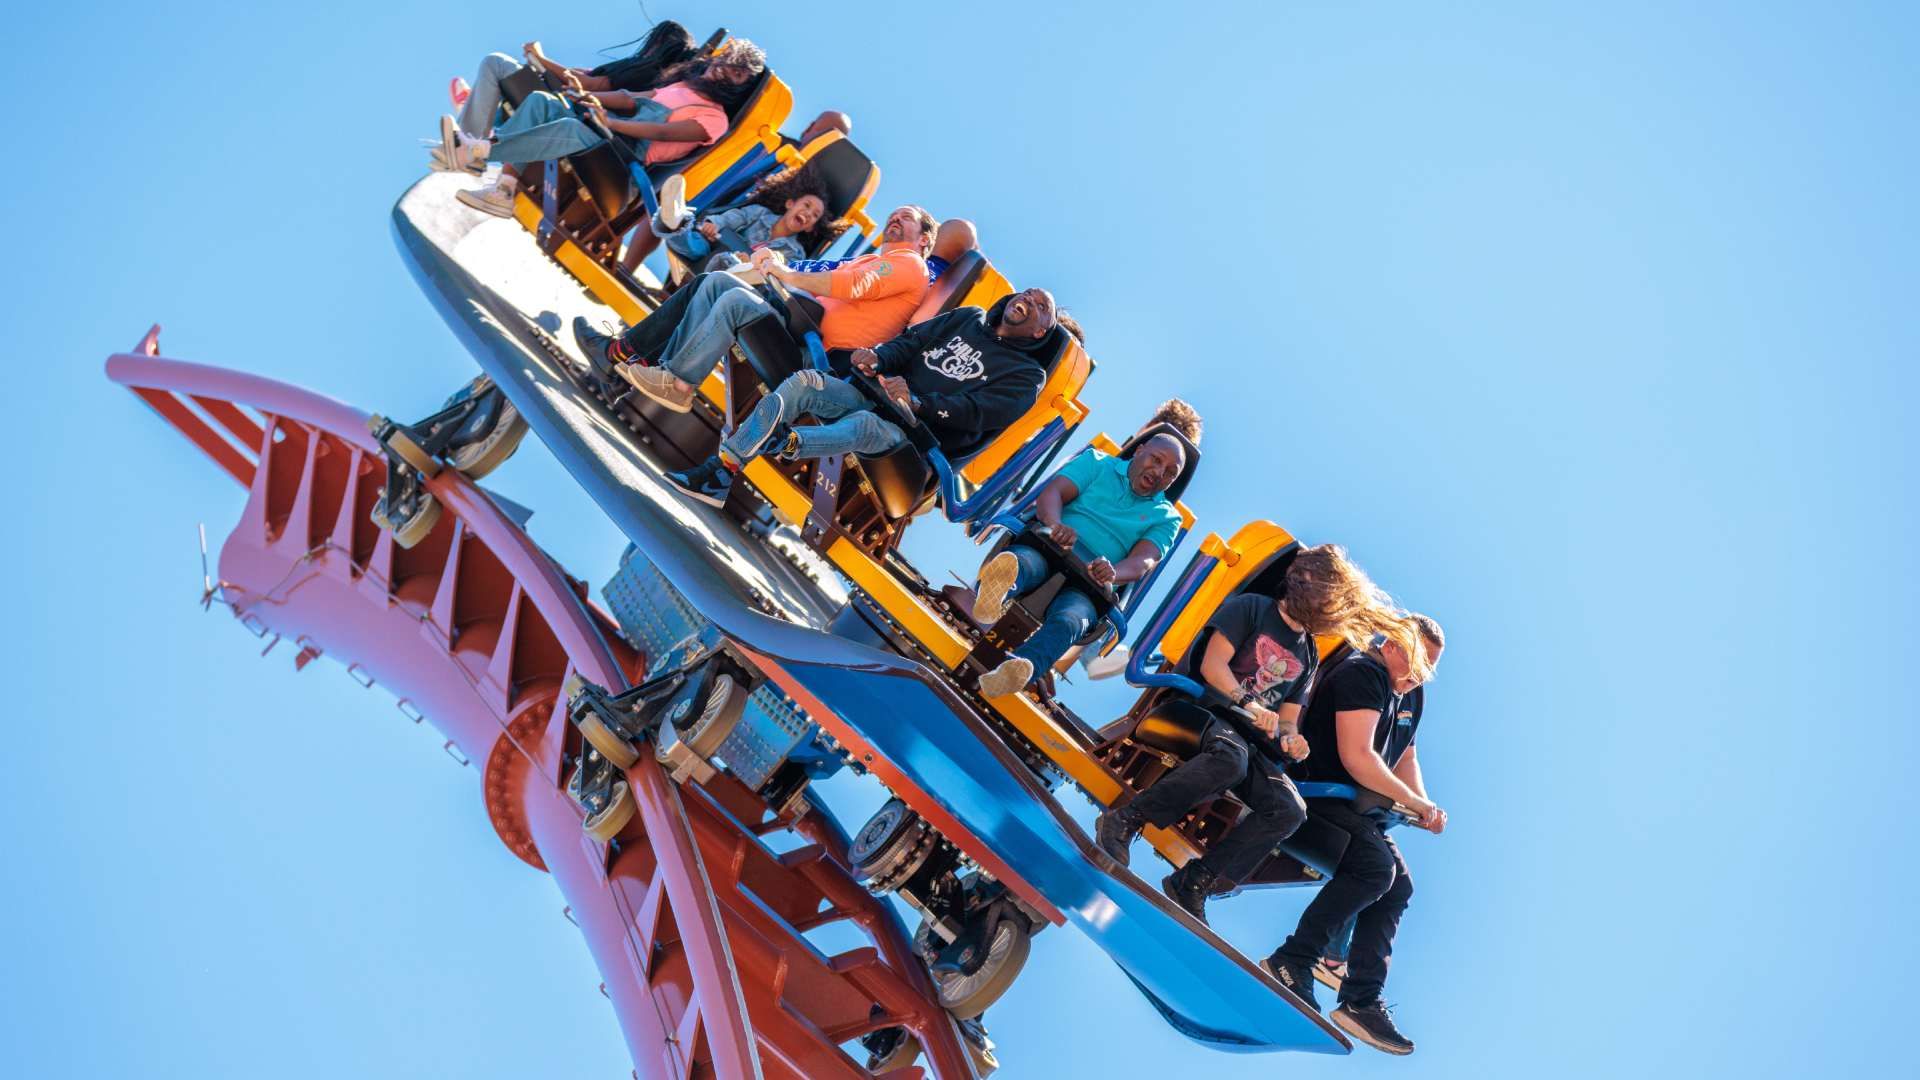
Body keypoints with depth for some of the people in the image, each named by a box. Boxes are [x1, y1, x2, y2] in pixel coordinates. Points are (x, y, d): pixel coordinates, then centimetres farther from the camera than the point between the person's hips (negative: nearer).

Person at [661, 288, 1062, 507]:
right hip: (876, 395, 5)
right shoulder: (968, 318, 25)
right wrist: (878, 358, -10)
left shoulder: (1026, 375, 6)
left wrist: (915, 403, -27)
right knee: (804, 382, -20)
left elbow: (974, 413, -11)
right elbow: (913, 340, 13)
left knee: (866, 424, -39)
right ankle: (719, 473, -30)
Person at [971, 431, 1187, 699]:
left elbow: (1143, 562, 0)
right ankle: (993, 595, -72)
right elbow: (1052, 493, 3)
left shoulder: (1166, 518, 19)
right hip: (1045, 547, 1)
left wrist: (1112, 574, -24)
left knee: (1068, 620, -35)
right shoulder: (1098, 463, 20)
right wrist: (1055, 524, -21)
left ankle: (1020, 670, -66)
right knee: (1020, 561, -37)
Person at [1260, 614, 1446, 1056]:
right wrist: (1411, 800, -16)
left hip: (1354, 807, 10)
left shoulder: (1407, 696, 15)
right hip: (1315, 794, -10)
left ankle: (1362, 1002, 2)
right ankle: (1291, 963, -21)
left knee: (1399, 886, 2)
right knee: (1376, 864, -27)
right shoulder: (1362, 674, -16)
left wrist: (1424, 806, 3)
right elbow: (1357, 757, -25)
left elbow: (1406, 760, 23)